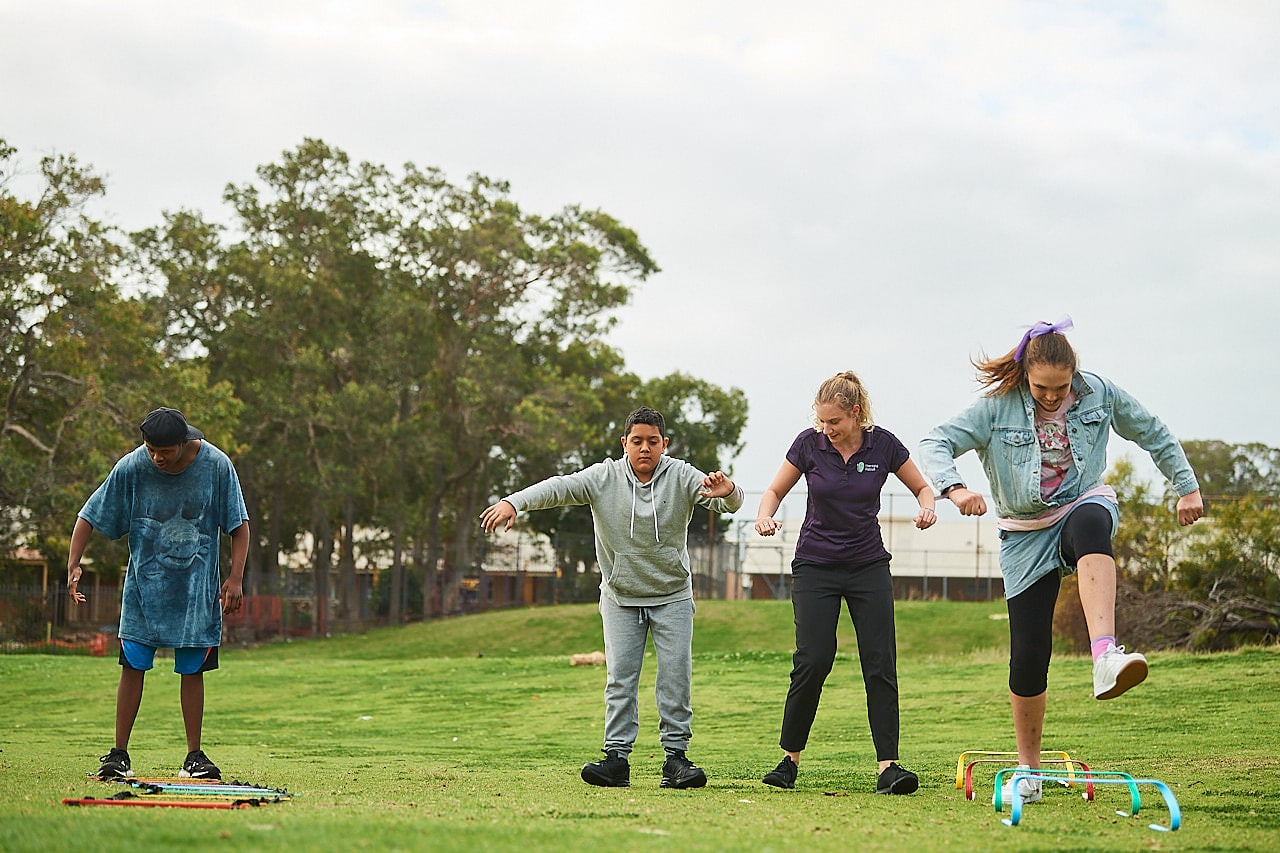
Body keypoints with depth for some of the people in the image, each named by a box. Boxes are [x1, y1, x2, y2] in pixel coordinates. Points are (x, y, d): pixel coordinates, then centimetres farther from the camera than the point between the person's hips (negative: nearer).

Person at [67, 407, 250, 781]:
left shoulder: (217, 466, -11)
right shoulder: (131, 468, -11)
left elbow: (239, 524, -2)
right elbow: (89, 516, -3)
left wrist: (235, 578, -9)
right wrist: (73, 564, -13)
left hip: (196, 588, 0)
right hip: (144, 583, 0)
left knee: (192, 670, 2)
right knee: (132, 666, -3)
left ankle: (194, 756, 10)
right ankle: (119, 754, 3)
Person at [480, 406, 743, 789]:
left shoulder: (681, 477, -10)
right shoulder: (604, 477, -10)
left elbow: (725, 502, -21)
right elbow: (559, 487, -22)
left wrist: (727, 493, -47)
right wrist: (513, 502, -39)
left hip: (673, 596, 0)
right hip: (621, 597, 0)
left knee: (676, 676, -3)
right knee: (620, 678, -3)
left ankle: (675, 756, 2)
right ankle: (617, 757, -2)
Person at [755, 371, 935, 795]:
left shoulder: (883, 444, -6)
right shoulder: (809, 443, -7)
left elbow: (922, 487, 8)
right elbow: (775, 491, 5)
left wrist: (926, 508, -15)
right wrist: (765, 516, -17)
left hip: (868, 565, 1)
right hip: (815, 566, -1)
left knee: (881, 662, -8)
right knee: (813, 660, -12)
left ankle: (888, 766, -9)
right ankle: (789, 758, 4)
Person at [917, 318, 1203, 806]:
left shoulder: (1098, 394, -3)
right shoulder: (997, 407, -10)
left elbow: (1153, 434, 12)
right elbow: (935, 444, -14)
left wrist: (1187, 487, 13)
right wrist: (954, 488, -33)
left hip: (1085, 504, 0)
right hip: (1026, 534, 0)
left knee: (1089, 527, -42)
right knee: (1027, 655, -6)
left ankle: (1105, 657, -60)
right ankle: (1028, 769, 14)